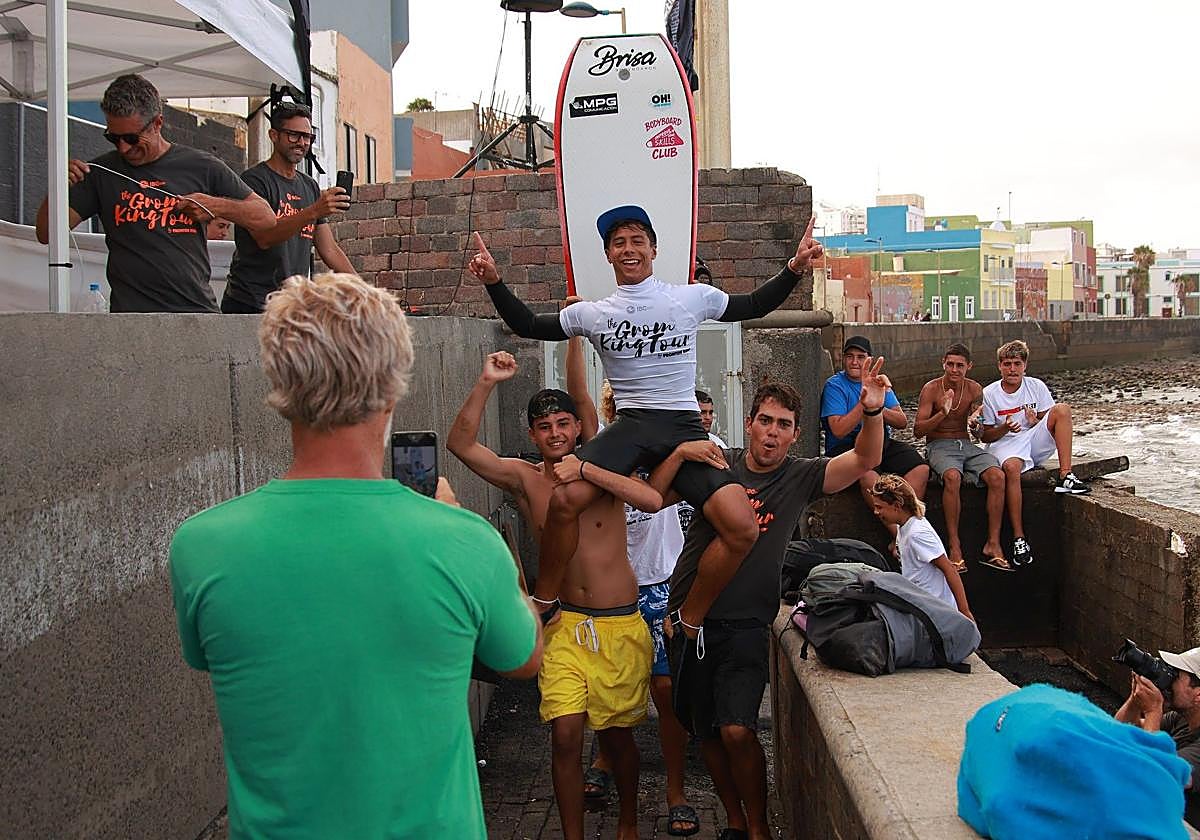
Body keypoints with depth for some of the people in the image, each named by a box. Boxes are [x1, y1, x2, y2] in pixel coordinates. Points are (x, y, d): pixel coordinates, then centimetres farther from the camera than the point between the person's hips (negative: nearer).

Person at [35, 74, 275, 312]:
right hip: (129, 314, 0)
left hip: (197, 311, 0)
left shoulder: (201, 167, 9)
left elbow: (266, 218, 12)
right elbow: (46, 234, 11)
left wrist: (217, 206, -4)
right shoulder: (102, 172, 12)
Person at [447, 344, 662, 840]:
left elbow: (653, 501, -20)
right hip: (565, 625, 1)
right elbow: (460, 444, -10)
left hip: (621, 626, 0)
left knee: (616, 736, 11)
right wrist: (487, 383, -19)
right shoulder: (524, 480, 1)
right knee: (565, 735, -10)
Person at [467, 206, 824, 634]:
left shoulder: (693, 297, 9)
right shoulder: (592, 313, 11)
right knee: (565, 499, -29)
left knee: (742, 529, -19)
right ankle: (543, 603, -6)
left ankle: (688, 620, 3)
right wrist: (494, 282, 7)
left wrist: (795, 268, 10)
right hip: (630, 425, 0)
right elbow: (527, 325, 18)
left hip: (685, 427, 0)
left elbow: (755, 305, 22)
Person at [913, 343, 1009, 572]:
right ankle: (954, 547, -31)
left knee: (997, 476, -25)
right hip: (938, 446, -4)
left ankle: (993, 545, -22)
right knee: (953, 477, -37)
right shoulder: (931, 389, -4)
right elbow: (917, 430, -9)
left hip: (967, 445, 4)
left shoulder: (975, 389, 7)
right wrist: (942, 413, -23)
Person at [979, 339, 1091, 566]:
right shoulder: (989, 394, -1)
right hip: (1005, 445, -3)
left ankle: (1065, 476, -28)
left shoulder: (1036, 386, 5)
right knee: (1011, 467, -38)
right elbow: (985, 436, 2)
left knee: (1062, 409, -19)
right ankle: (1019, 538, -35)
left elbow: (1053, 422, 8)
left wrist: (1036, 422, -15)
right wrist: (1004, 428, -19)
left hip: (1036, 441, 3)